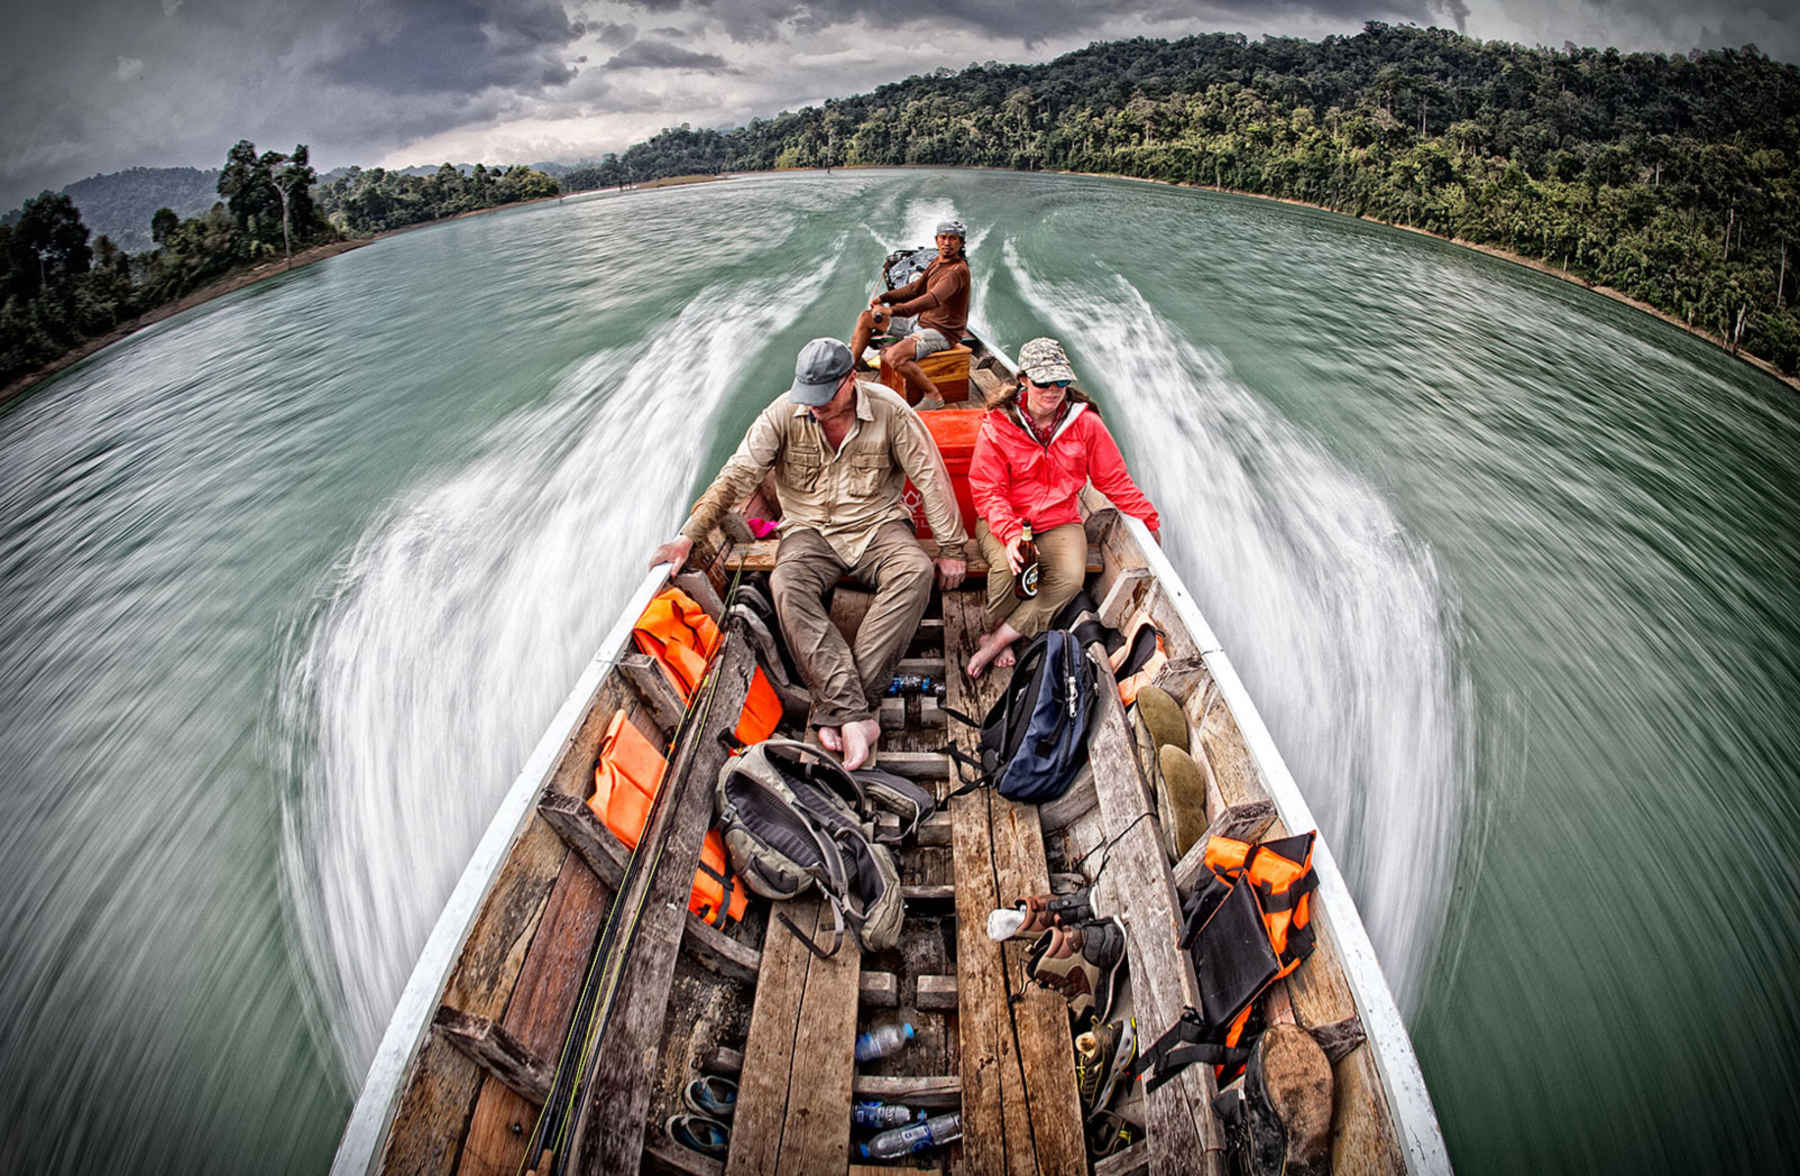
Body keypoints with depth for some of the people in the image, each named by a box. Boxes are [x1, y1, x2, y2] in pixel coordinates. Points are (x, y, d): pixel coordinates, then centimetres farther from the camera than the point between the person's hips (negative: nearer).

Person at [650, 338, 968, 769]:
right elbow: (737, 474, -8)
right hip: (810, 531, 0)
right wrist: (688, 535, -16)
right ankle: (856, 716, -40)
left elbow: (931, 477, -3)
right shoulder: (784, 413, -7)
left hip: (877, 524, 0)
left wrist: (950, 548, -2)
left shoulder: (889, 410, -9)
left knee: (915, 571, -33)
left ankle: (833, 709, -37)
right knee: (786, 584, -33)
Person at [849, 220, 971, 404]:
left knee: (895, 356, -35)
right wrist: (884, 297, 4)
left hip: (942, 333, -10)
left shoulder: (959, 270, -19)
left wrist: (893, 311, -42)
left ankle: (933, 395, -21)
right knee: (866, 317, 10)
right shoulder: (936, 262, 12)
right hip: (921, 325, 10)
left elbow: (932, 299, -34)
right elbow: (915, 288, 20)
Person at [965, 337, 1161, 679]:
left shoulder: (1085, 423, -2)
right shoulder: (997, 425, -8)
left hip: (1060, 523, 2)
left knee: (1070, 577, -27)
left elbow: (1114, 479, 7)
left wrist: (1150, 520, 4)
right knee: (1007, 566, -33)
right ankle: (997, 628, -2)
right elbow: (987, 491, -11)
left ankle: (996, 640, -15)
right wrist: (1011, 534, -27)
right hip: (1003, 522, -2)